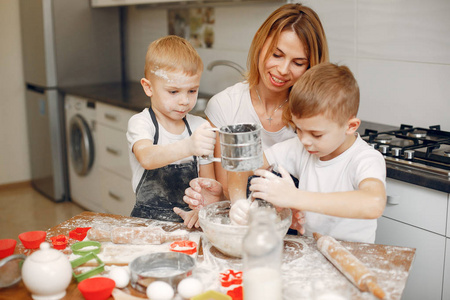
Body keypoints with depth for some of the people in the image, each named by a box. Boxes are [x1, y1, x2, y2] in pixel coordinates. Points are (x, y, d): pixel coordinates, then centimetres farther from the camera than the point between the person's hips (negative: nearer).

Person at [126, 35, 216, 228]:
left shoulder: (200, 128, 6)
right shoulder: (140, 123, -6)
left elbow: (208, 182, 9)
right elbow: (147, 158, -28)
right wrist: (188, 147, -45)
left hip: (187, 219, 3)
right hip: (148, 219, -2)